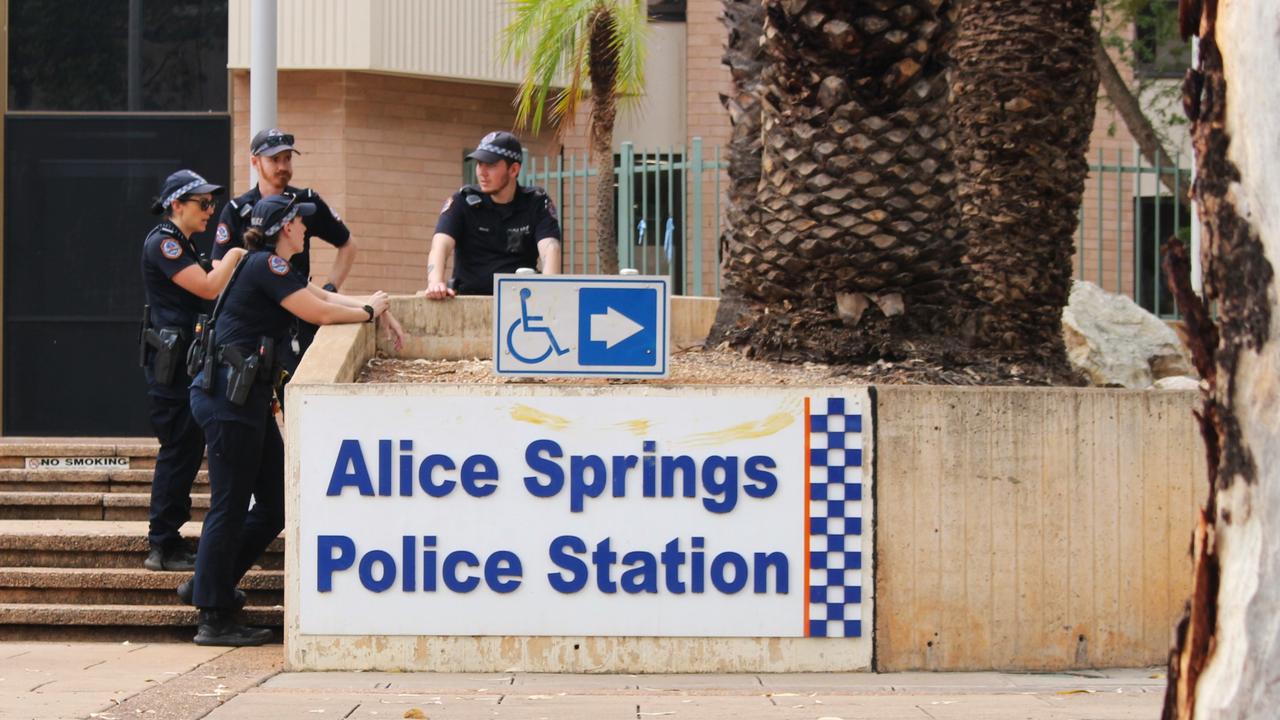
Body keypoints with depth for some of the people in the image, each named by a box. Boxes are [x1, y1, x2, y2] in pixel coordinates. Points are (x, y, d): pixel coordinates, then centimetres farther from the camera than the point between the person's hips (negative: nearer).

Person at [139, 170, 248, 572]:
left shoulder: (181, 245, 20)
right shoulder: (162, 242, -13)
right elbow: (209, 287, -21)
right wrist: (235, 254, -8)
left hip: (185, 360, 11)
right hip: (170, 360, -11)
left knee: (187, 449, 13)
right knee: (179, 451, -8)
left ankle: (166, 542, 20)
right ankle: (163, 547, -4)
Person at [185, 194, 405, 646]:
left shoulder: (275, 268, 20)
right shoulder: (266, 265, -12)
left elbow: (325, 296, 23)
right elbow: (320, 313, -14)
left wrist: (379, 310, 9)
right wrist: (369, 310, 2)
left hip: (246, 397, 10)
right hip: (228, 397, -10)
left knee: (275, 505, 11)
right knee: (230, 506, -5)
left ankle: (208, 585, 22)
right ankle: (214, 620, 1)